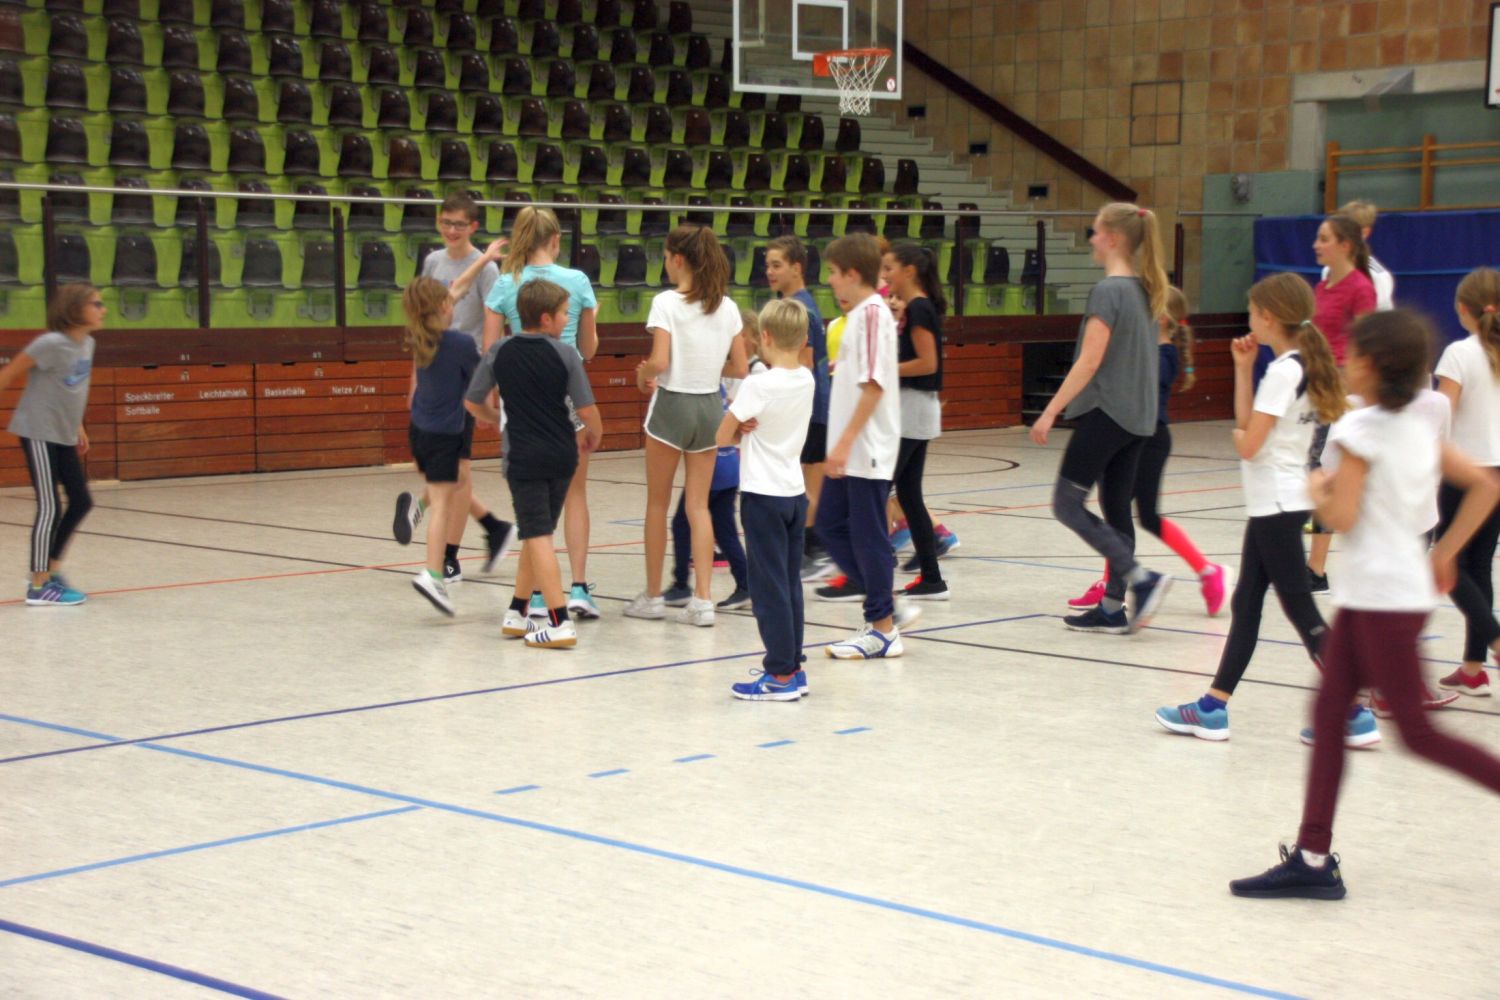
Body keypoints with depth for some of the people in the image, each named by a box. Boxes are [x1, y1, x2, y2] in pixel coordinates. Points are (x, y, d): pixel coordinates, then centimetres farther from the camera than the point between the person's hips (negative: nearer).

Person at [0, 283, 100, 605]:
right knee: (50, 508, -7)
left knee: (81, 502, 10)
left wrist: (78, 426, 17)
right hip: (38, 433, -8)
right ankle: (39, 586, 2)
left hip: (63, 436, 8)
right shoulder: (52, 344, -20)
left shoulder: (87, 344, 4)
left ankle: (51, 570, 25)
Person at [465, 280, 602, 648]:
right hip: (562, 455, 1)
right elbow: (586, 411, -7)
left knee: (537, 537, -5)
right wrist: (593, 435, 15)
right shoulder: (565, 354, -6)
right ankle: (518, 612, 24)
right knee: (537, 533, 15)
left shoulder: (500, 353, 0)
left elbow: (473, 403, 8)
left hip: (524, 457, -1)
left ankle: (560, 623, -14)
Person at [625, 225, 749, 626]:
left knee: (658, 503, 9)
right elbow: (740, 368, 4)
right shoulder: (727, 307, 4)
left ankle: (652, 596, 17)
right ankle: (702, 600, -2)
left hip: (671, 404, -4)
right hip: (709, 407, 4)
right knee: (698, 505, 7)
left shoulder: (667, 302, -12)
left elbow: (659, 361, -21)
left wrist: (643, 374, 0)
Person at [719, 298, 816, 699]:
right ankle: (793, 668, 17)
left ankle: (781, 675, 0)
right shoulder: (807, 380, 3)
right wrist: (751, 431, -5)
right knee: (790, 584, 12)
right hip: (795, 492, 7)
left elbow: (722, 437, -10)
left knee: (770, 586, -2)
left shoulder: (758, 385, -16)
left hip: (763, 495, -7)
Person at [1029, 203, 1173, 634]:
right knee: (1117, 510, 11)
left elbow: (1090, 361, -19)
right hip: (1138, 417, 9)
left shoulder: (1108, 290, -14)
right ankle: (1113, 607, 12)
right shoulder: (1144, 290, 12)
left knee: (1067, 504, -4)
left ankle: (1142, 578, -12)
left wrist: (1051, 411, -17)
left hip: (1105, 413, -9)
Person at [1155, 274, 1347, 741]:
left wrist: (1239, 434, 0)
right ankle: (1213, 708, 17)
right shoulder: (1300, 366, 10)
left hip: (1277, 504, -10)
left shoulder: (1283, 371, -18)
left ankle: (1354, 714, -1)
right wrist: (1243, 368, 8)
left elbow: (1249, 443, -21)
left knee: (1300, 608, -5)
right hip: (1276, 501, 10)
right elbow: (1247, 420, 13)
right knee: (1245, 604, 12)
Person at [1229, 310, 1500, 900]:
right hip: (1369, 593, 9)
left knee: (1418, 734, -2)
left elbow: (1342, 518, -18)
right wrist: (1445, 552, 14)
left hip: (1384, 598, -9)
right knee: (1328, 717, 7)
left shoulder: (1360, 430, -14)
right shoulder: (1418, 429, 10)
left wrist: (1318, 490, 2)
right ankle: (1313, 858, 7)